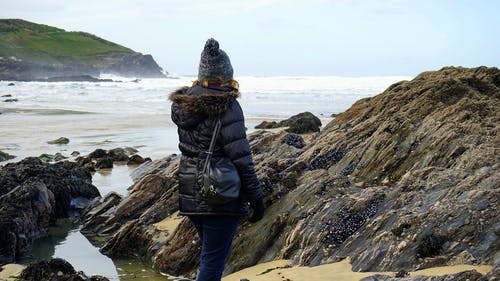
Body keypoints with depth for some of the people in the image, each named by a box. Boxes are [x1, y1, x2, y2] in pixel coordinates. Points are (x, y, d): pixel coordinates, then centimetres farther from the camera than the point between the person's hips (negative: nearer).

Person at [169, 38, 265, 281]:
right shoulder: (227, 107, -16)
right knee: (213, 260, -1)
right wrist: (256, 198, -11)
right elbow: (240, 158, -17)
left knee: (211, 254, 22)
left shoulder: (183, 104, 5)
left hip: (190, 195, 7)